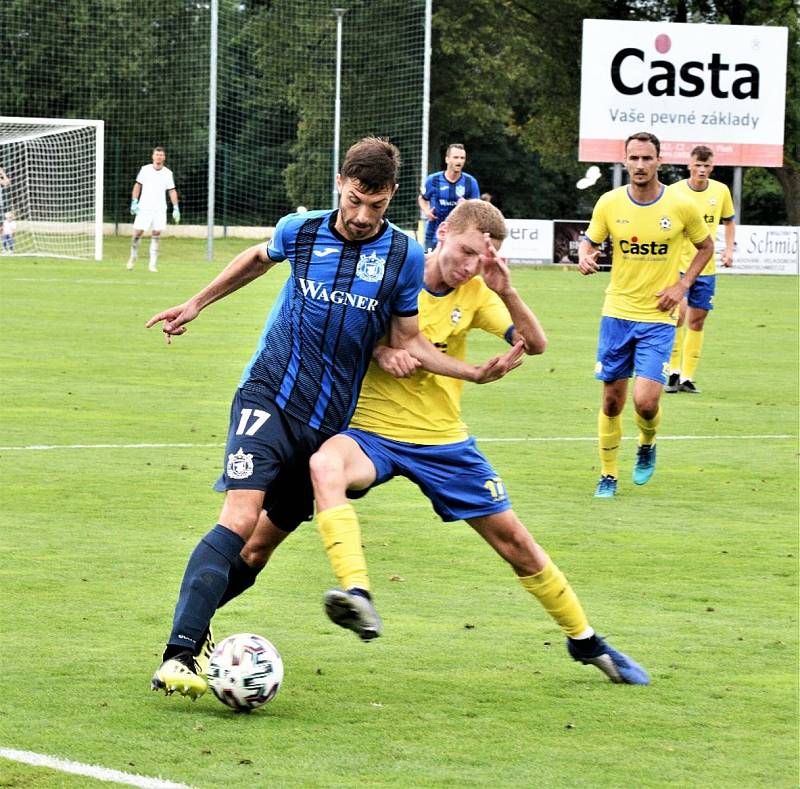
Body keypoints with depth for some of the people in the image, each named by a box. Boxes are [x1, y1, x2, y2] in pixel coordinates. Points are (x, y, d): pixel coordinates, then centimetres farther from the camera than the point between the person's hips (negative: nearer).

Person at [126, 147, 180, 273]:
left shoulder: (168, 173, 5)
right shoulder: (145, 169, 3)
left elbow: (172, 191, 7)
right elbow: (137, 185, 8)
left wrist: (176, 208, 0)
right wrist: (134, 202, -2)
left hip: (159, 209, 1)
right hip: (144, 207, -1)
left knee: (156, 234, -4)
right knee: (138, 232, -5)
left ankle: (153, 264, -2)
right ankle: (133, 257, 16)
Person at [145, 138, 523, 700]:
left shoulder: (404, 255, -4)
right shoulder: (301, 231, -2)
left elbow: (409, 341, 2)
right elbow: (259, 258, 21)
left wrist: (476, 372, -12)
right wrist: (196, 304, 26)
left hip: (330, 419, 3)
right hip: (269, 397, -2)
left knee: (270, 537, 8)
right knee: (240, 520, -21)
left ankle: (194, 621, 31)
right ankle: (179, 656, -27)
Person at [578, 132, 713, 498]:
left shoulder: (680, 206, -7)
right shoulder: (609, 203, -4)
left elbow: (706, 246, 9)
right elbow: (589, 240, 10)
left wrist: (683, 284, -4)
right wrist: (584, 257, -14)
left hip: (658, 318, -2)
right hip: (617, 313, 2)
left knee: (646, 402, -13)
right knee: (612, 400, 5)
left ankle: (647, 446, 21)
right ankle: (608, 475, 22)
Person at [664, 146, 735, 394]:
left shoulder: (721, 191, 1)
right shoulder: (674, 191, -9)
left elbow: (729, 220, 18)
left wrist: (729, 249, 6)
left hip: (707, 267, 4)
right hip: (678, 264, -4)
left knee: (697, 320, 7)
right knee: (679, 312, -20)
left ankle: (687, 377, 16)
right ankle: (673, 372, -9)